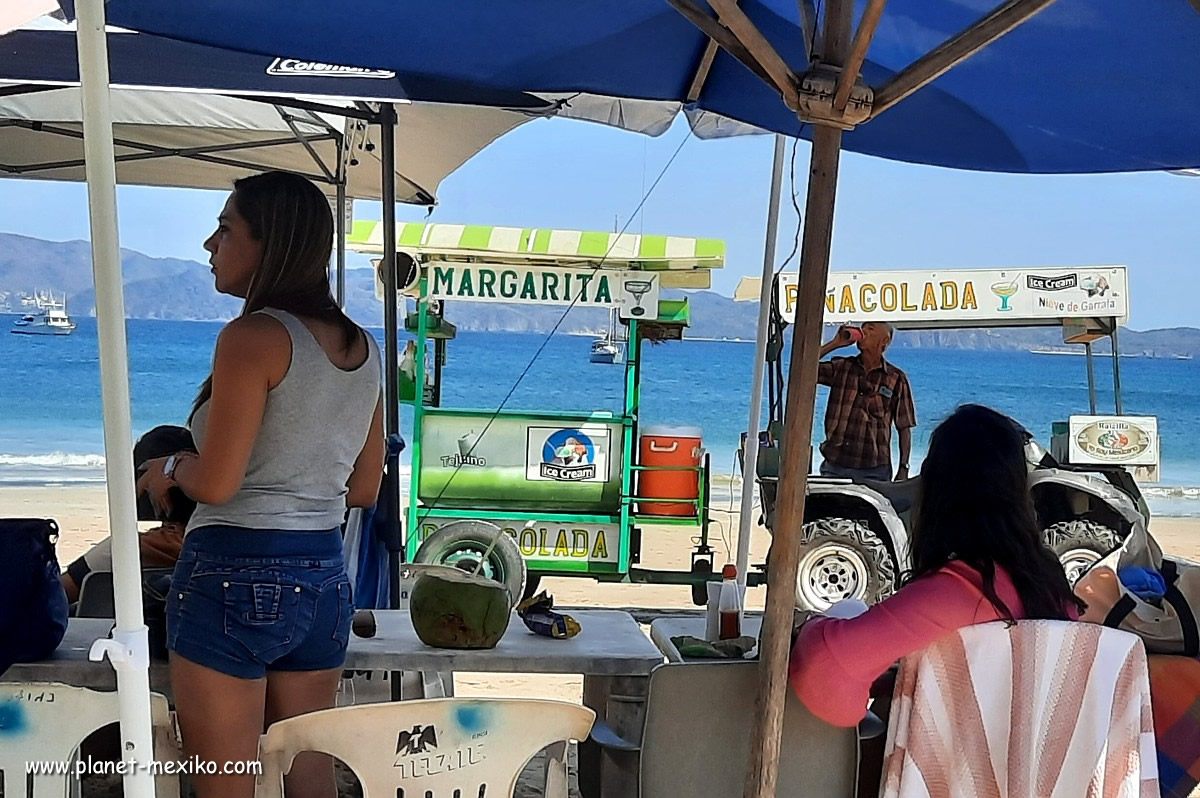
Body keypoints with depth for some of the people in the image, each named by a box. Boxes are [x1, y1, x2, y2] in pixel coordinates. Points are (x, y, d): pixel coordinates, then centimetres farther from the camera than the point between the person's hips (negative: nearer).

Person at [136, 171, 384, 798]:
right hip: (324, 575, 7)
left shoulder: (252, 337, -13)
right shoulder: (362, 347, 8)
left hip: (235, 575, -7)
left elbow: (215, 484, -17)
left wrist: (167, 469, 3)